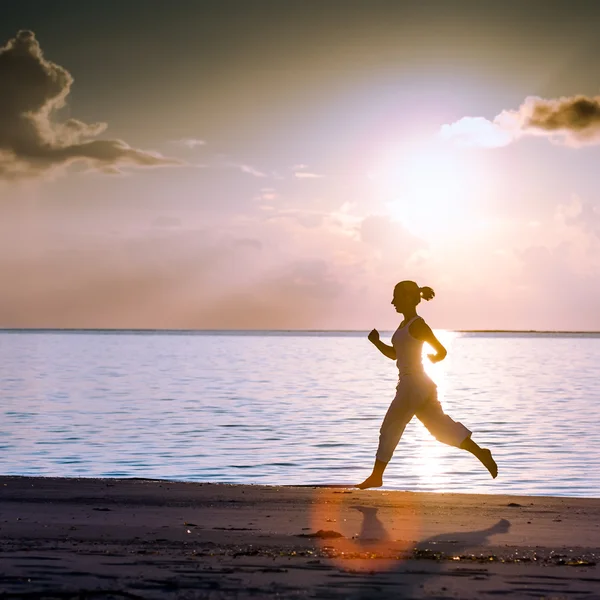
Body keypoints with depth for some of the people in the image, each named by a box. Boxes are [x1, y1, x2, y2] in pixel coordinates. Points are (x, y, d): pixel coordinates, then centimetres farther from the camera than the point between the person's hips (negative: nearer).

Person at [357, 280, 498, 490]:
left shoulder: (417, 325, -12)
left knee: (390, 428, -2)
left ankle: (376, 476, 5)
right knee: (442, 427, 8)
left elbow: (442, 352, -11)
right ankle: (481, 453, 7)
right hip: (409, 384, 10)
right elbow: (393, 354, 22)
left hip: (414, 384, -10)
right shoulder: (405, 324, 16)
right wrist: (376, 342, 6)